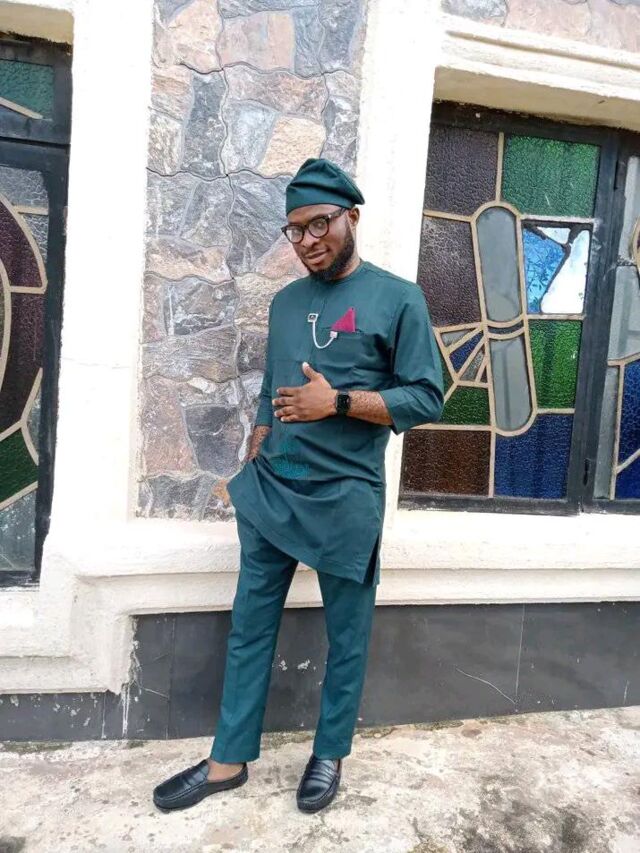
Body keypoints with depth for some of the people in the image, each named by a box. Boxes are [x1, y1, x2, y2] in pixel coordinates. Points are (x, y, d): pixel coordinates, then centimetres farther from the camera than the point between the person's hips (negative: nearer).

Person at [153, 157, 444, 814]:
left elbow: (426, 399, -8)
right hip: (270, 491, 5)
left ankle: (329, 755, 33)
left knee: (346, 638, 11)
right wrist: (251, 470, 15)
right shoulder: (285, 302, 12)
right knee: (248, 628, 11)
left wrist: (337, 401, -18)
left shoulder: (398, 298, -4)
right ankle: (229, 760, 28)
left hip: (346, 498, -4)